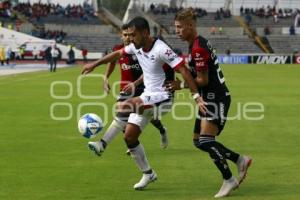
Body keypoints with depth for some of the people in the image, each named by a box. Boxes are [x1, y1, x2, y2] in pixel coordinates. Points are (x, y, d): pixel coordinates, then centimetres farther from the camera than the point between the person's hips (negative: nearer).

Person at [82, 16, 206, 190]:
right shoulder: (136, 47, 1)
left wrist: (197, 96, -31)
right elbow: (118, 54, 20)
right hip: (147, 96, 8)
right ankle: (148, 174, 22)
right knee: (129, 136, 7)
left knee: (124, 106, -31)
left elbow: (184, 70, -26)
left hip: (162, 97, -8)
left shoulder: (161, 50, -22)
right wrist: (95, 64, 23)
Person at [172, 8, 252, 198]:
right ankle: (241, 160, 20)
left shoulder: (198, 48, -20)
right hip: (210, 98, 11)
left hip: (216, 99, -11)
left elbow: (203, 80, -20)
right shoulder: (198, 43, 13)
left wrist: (181, 85, -10)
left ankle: (229, 180, -9)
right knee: (199, 141, 11)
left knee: (206, 140, -19)